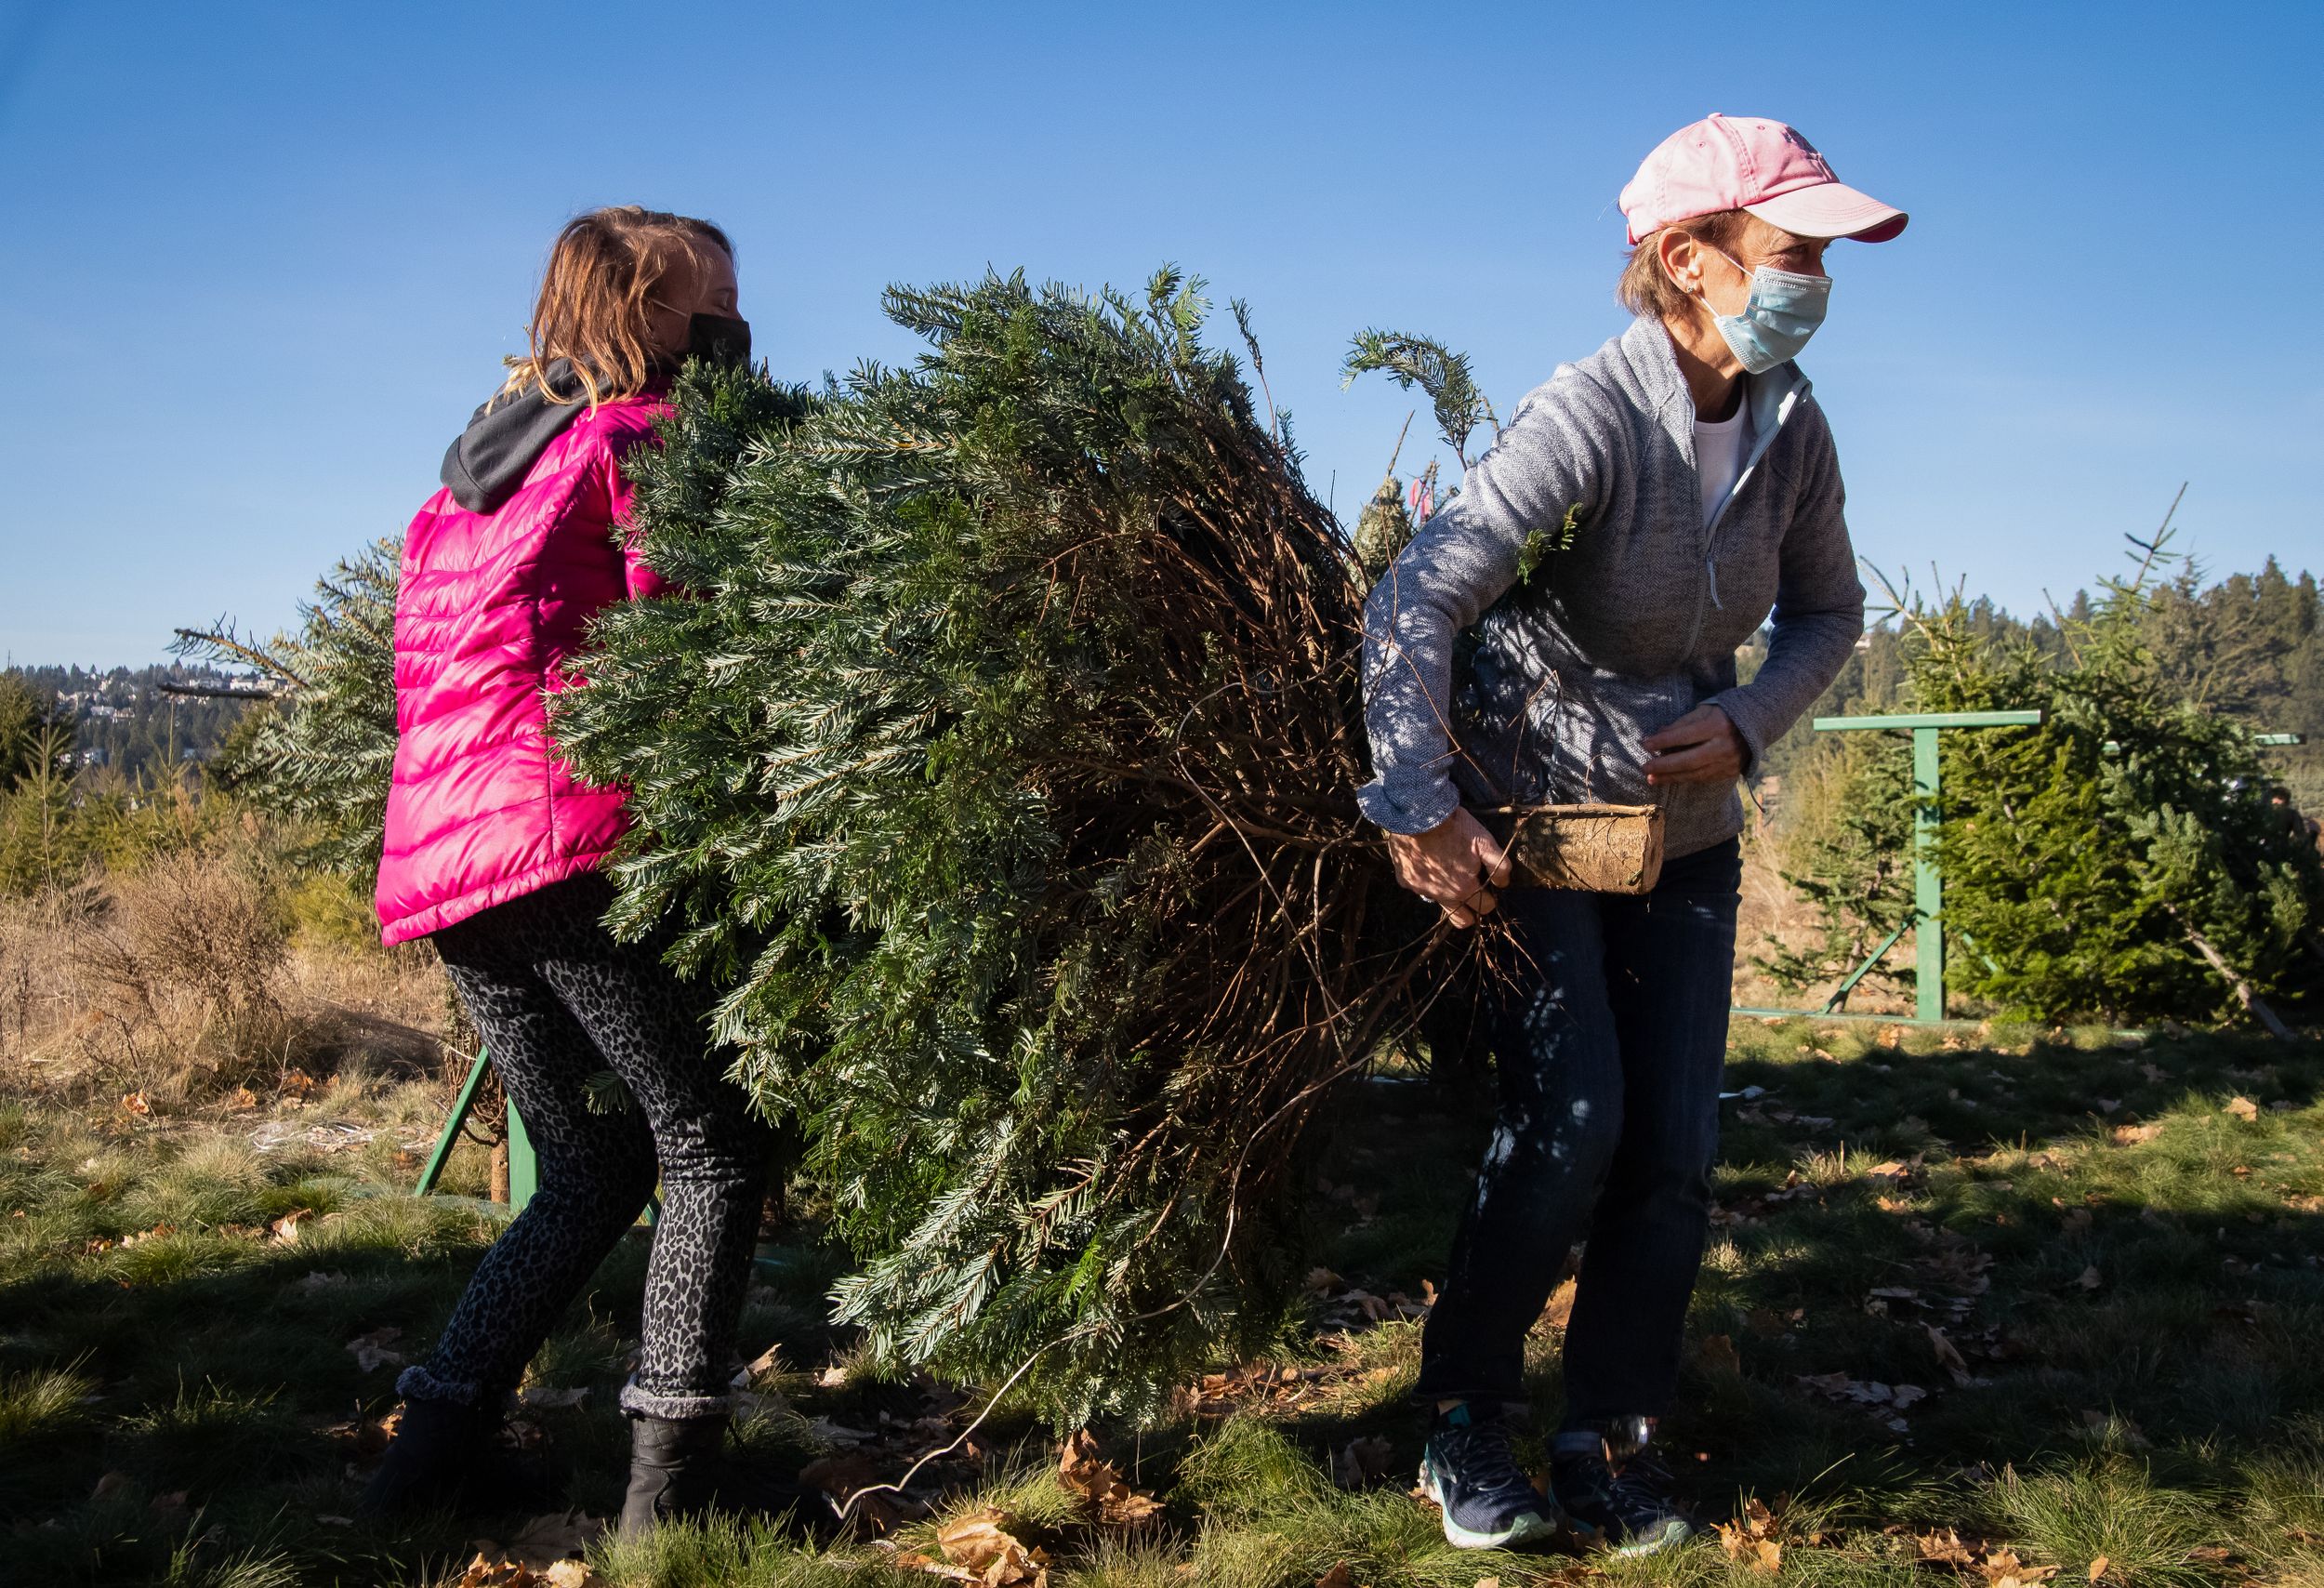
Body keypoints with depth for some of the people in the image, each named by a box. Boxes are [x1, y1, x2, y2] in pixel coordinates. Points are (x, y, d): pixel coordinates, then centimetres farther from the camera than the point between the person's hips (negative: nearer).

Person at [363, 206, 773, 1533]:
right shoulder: (641, 441, 0)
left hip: (434, 864, 8)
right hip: (572, 848, -8)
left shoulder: (466, 479, 26)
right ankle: (671, 1483, -5)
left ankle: (439, 1444, 14)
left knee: (596, 1169, 18)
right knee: (713, 1148, 1)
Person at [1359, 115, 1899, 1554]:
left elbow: (1827, 608, 11)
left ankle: (1613, 1440, 17)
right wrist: (1421, 810, -33)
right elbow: (1417, 603, -31)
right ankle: (1462, 1420, 7)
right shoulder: (1591, 419, -24)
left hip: (1688, 834, 6)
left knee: (1676, 1154, 1)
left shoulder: (1793, 429, -3)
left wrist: (1750, 720, -8)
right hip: (1534, 826, -6)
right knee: (1571, 1125, -15)